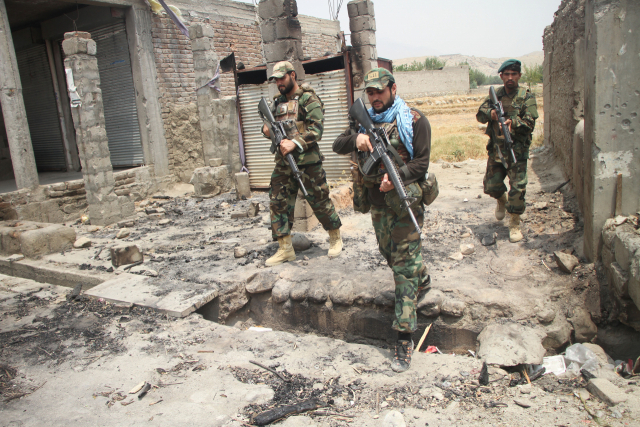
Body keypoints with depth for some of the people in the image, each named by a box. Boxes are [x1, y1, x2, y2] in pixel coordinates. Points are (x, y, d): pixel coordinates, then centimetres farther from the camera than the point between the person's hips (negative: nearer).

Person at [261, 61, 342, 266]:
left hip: (307, 161, -6)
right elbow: (271, 125, 23)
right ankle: (285, 249, 12)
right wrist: (267, 129, -2)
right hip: (283, 162, 6)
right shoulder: (277, 101, 15)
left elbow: (316, 129, -15)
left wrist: (295, 143, -27)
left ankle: (335, 238, 25)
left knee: (320, 201, 3)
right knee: (278, 202, 3)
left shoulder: (308, 99, -5)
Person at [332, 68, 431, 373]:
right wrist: (356, 139, -19)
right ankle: (421, 280, 53)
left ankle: (404, 339, -2)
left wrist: (396, 178, -29)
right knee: (390, 254, 22)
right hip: (376, 204, 6)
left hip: (404, 203, -6)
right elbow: (337, 146, 2)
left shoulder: (413, 121, -8)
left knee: (404, 266, -6)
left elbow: (421, 163, -12)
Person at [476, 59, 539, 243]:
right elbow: (480, 115, 4)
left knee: (517, 188, -8)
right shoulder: (495, 94, 9)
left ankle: (515, 224, 7)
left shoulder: (526, 96, -2)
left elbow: (530, 121, -12)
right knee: (491, 186, 8)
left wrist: (513, 122, -31)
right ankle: (502, 201, 43)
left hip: (517, 150, -3)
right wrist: (490, 113, -18)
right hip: (496, 148, 4)